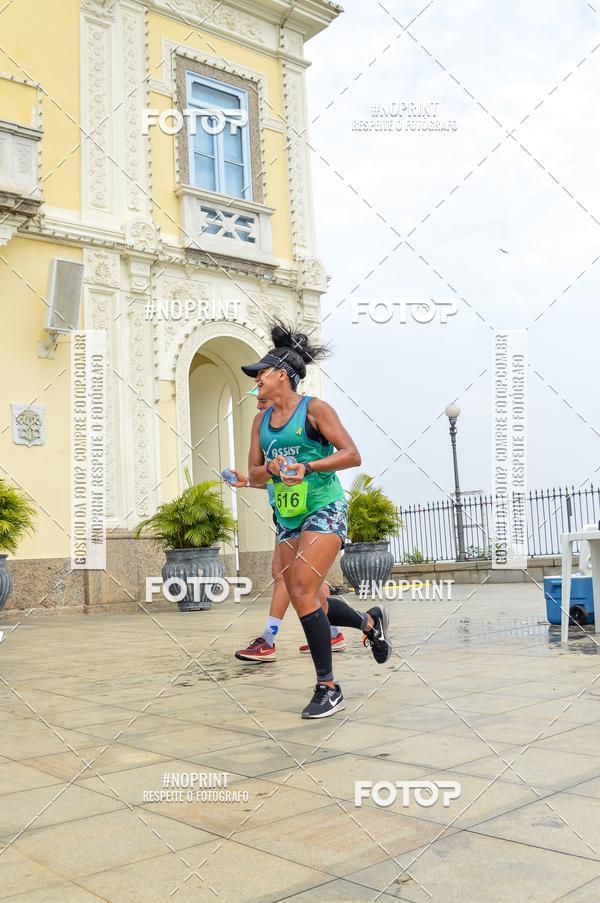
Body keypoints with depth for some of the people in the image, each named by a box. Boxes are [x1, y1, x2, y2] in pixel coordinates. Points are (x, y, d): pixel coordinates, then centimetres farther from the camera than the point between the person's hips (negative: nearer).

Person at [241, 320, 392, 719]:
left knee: (302, 592, -18)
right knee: (307, 602, 7)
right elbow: (254, 474, 14)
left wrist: (307, 467, -23)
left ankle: (328, 688, -6)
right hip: (288, 517, 7)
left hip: (324, 510, -7)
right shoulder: (261, 420, 12)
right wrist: (269, 469, -9)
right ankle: (370, 622, 35)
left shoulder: (314, 408, -7)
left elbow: (351, 455, -11)